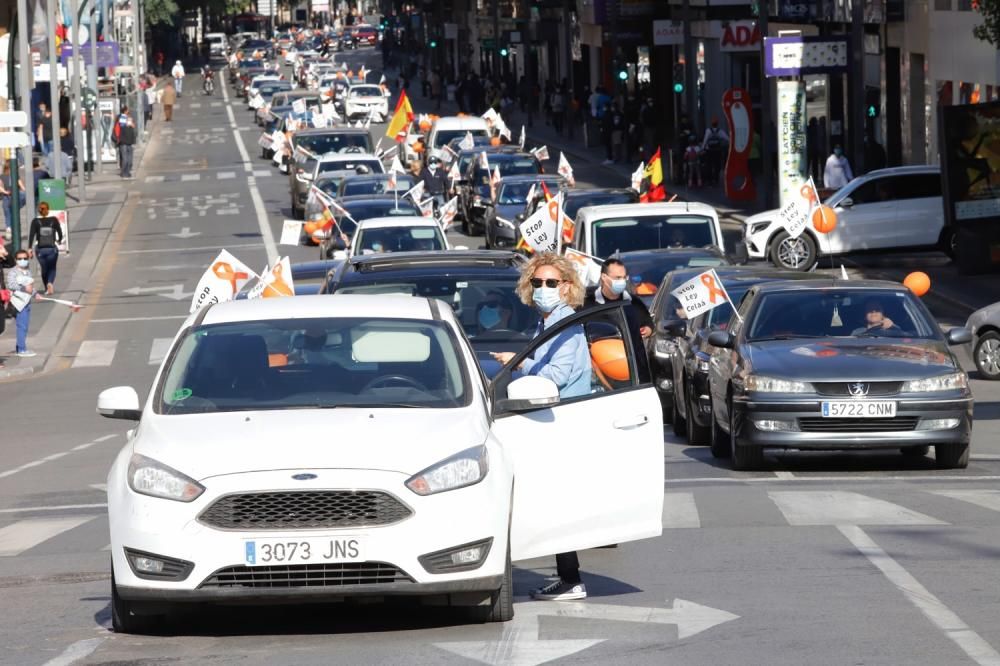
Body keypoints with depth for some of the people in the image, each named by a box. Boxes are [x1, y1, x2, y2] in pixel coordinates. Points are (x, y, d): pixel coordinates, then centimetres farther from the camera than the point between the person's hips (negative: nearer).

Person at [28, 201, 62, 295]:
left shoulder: (35, 221, -3)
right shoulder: (53, 220, -3)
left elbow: (31, 235, -10)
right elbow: (60, 232, 1)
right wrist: (59, 240, 22)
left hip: (40, 249, 1)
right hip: (52, 248, -1)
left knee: (44, 269, 18)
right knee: (52, 268, 12)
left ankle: (47, 288, 24)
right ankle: (50, 283, -15)